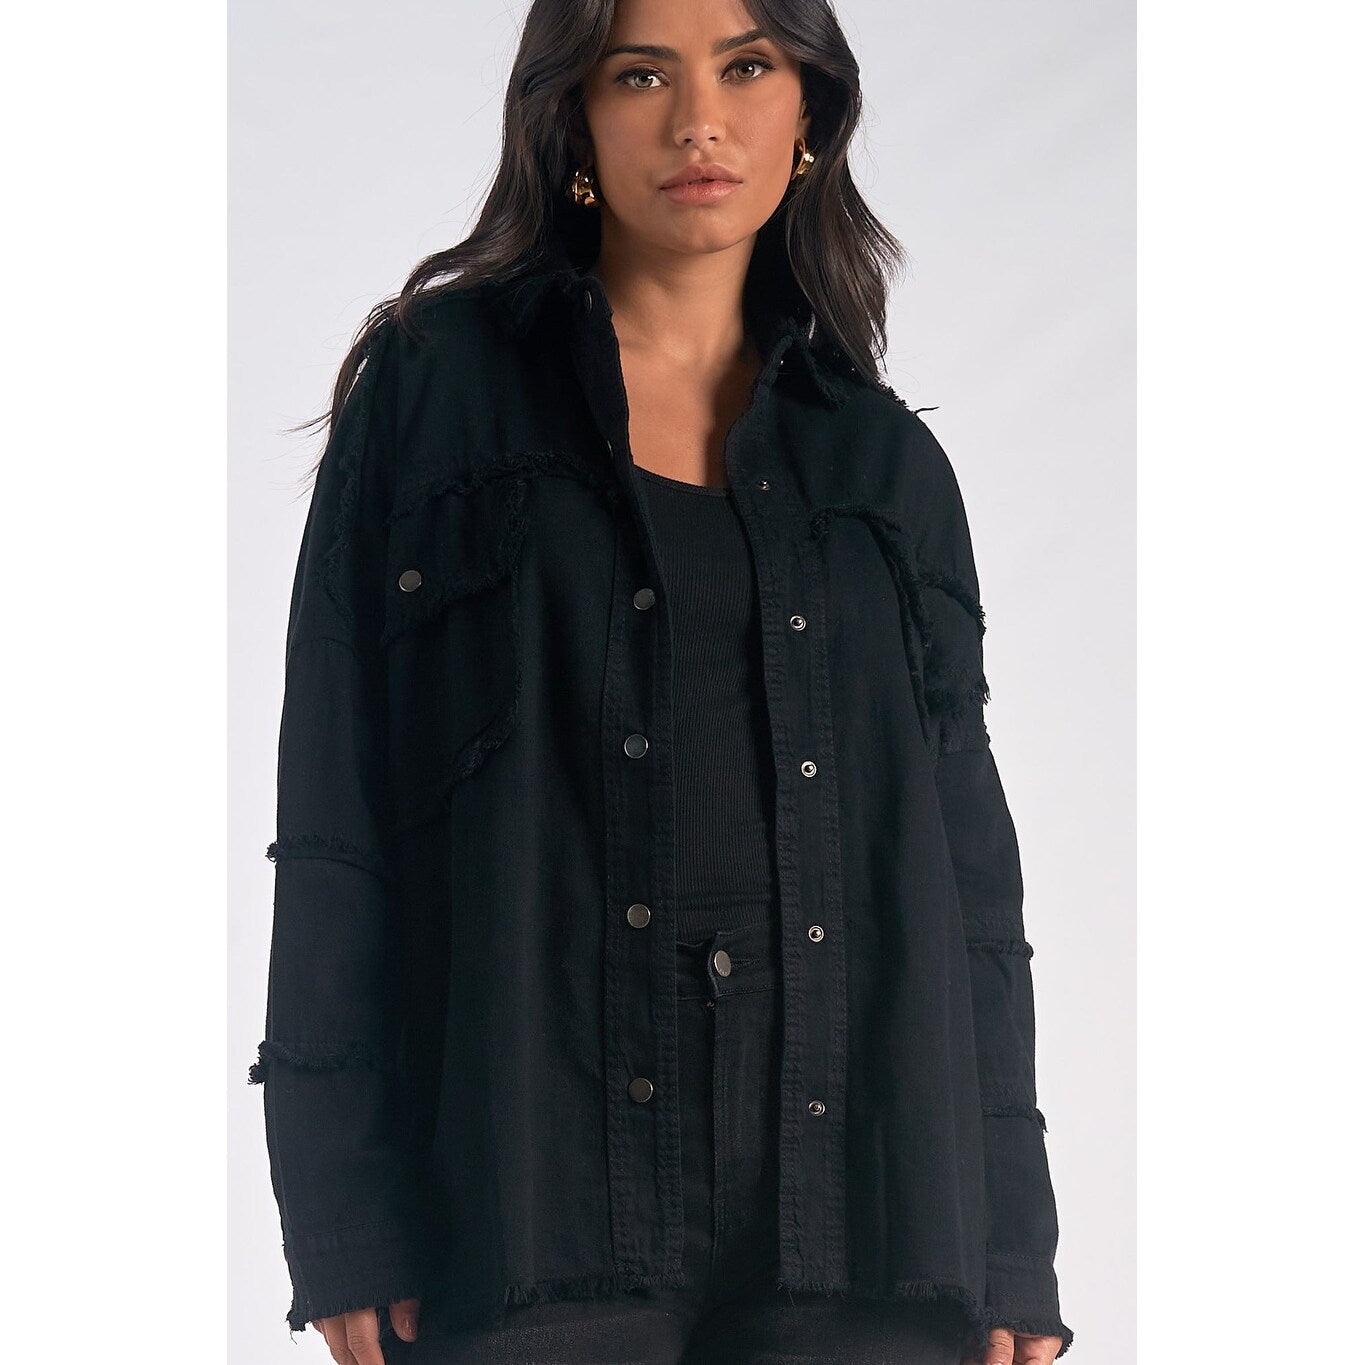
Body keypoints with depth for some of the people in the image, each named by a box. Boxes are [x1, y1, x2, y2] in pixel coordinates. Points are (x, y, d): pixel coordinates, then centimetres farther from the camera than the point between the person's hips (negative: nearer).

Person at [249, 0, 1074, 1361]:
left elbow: (972, 867, 11)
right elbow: (333, 811, 0)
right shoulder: (433, 387, 5)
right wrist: (343, 1216, -7)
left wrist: (1013, 1253, 5)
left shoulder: (887, 463, 13)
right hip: (531, 1197, -2)